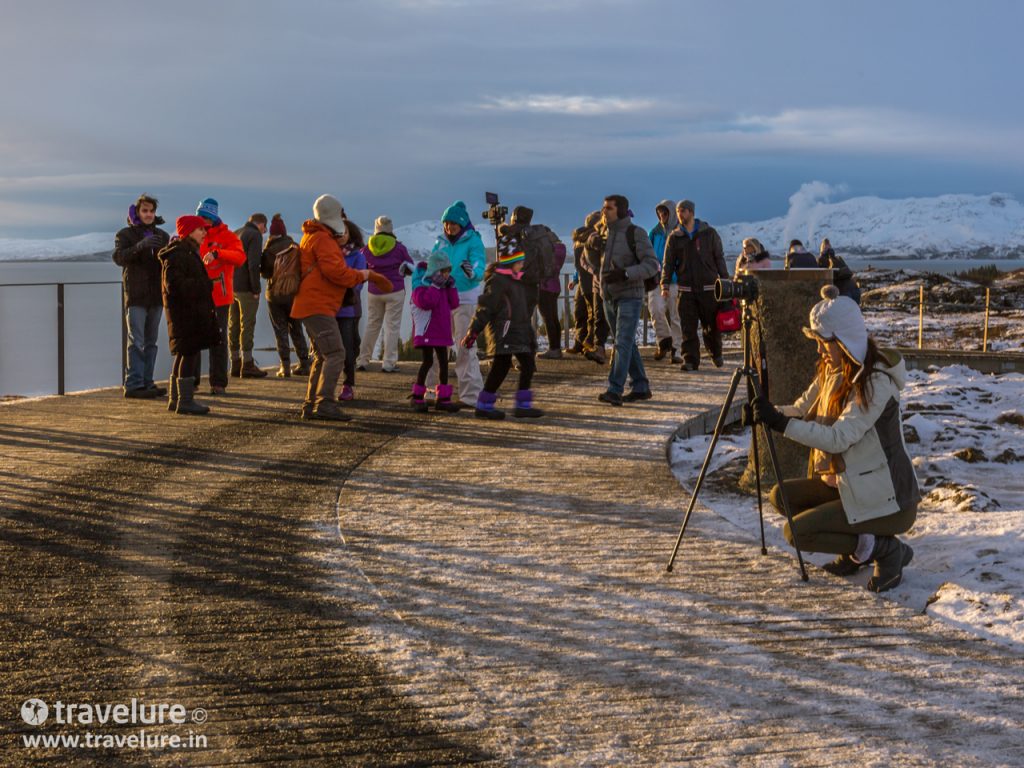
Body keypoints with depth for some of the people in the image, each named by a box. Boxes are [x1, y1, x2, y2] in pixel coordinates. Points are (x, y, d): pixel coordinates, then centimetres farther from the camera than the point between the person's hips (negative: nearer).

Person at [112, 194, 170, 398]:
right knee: (136, 341, -9)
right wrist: (140, 246, -33)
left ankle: (147, 382, 12)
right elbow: (119, 257, -17)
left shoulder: (162, 236, 14)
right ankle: (133, 384, -9)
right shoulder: (125, 234, 0)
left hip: (156, 296, 5)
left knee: (151, 341, 8)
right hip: (136, 296, -5)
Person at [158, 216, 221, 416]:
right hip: (185, 313, -11)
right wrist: (202, 286, -20)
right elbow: (174, 285, -22)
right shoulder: (176, 255, -14)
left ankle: (174, 399, 20)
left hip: (192, 311, 11)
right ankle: (185, 401, -7)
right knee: (189, 354, -9)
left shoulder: (190, 252, 19)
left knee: (184, 355, 14)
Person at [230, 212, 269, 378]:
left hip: (230, 287, 8)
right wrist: (256, 289, -15)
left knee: (233, 325, 10)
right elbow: (253, 264, -17)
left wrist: (228, 284, 18)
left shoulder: (235, 234, 17)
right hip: (246, 288, -8)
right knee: (247, 325, -5)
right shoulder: (255, 235, -9)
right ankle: (247, 365, -5)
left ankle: (235, 363, 14)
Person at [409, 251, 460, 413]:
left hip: (441, 331, 7)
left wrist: (451, 287, -1)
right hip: (426, 332, -7)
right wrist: (435, 286, -24)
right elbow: (425, 302, -27)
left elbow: (454, 304, 9)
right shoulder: (421, 284, -10)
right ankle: (417, 397, 5)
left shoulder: (444, 286, 13)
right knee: (428, 361, -7)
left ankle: (443, 398, 12)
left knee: (443, 362, 7)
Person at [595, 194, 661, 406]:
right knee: (626, 344, 10)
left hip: (629, 296, -7)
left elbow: (652, 265, -16)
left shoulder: (635, 233, -10)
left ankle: (615, 390, -20)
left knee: (623, 343, -14)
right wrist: (599, 277, 9)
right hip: (609, 297, 7)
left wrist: (624, 274, -26)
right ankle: (640, 387, 18)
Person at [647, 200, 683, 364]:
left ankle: (676, 350, 9)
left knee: (676, 315, 1)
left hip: (676, 281, -2)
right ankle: (664, 339, 1)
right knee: (655, 308, -18)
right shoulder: (655, 233, 10)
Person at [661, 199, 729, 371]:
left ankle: (716, 354, 25)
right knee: (688, 326, -5)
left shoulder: (709, 233, 5)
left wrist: (725, 280, 1)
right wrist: (665, 284, -3)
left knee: (712, 325, 4)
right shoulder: (674, 237, 9)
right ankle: (690, 360, -1)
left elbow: (719, 258, 7)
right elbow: (668, 263, 8)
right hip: (686, 289, 1)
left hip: (708, 288, -1)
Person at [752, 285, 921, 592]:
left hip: (887, 500, -9)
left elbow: (839, 437, -31)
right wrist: (771, 413, -14)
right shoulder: (830, 371, 3)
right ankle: (857, 547, 10)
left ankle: (885, 549, -4)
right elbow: (802, 410, 6)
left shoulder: (877, 382, -23)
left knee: (797, 531, -15)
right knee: (781, 496, 3)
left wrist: (782, 424, -33)